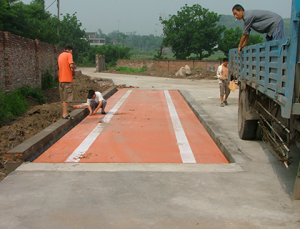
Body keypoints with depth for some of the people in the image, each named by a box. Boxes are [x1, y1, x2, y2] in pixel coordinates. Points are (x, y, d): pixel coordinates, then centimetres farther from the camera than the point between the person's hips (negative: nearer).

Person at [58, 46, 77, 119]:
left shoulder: (60, 55, 17)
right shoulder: (69, 55, -5)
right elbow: (71, 65, -21)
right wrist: (74, 66, 1)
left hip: (61, 79, 7)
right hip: (67, 79, -7)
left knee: (63, 98, 11)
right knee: (67, 98, -6)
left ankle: (64, 113, 15)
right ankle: (65, 114, -8)